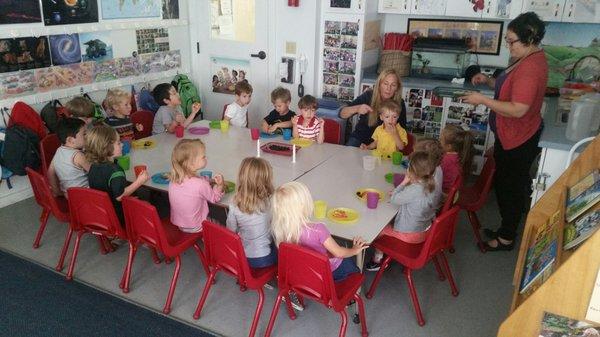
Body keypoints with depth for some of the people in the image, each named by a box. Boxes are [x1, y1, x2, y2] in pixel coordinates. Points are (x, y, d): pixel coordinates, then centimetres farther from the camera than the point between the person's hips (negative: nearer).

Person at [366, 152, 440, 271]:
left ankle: (377, 260, 24)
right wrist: (399, 193, 0)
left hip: (409, 234, -8)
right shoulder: (432, 186, -6)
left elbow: (393, 199, -18)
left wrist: (404, 183, -12)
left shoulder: (413, 190, -32)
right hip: (425, 230, 8)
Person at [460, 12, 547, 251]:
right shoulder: (529, 59, 6)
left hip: (518, 141, -10)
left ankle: (506, 239, 23)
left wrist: (482, 100, -25)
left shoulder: (530, 68, -26)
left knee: (511, 187, 5)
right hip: (511, 136, 10)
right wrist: (489, 81, 4)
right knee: (505, 184, 21)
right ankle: (506, 229, 37)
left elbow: (518, 109, -31)